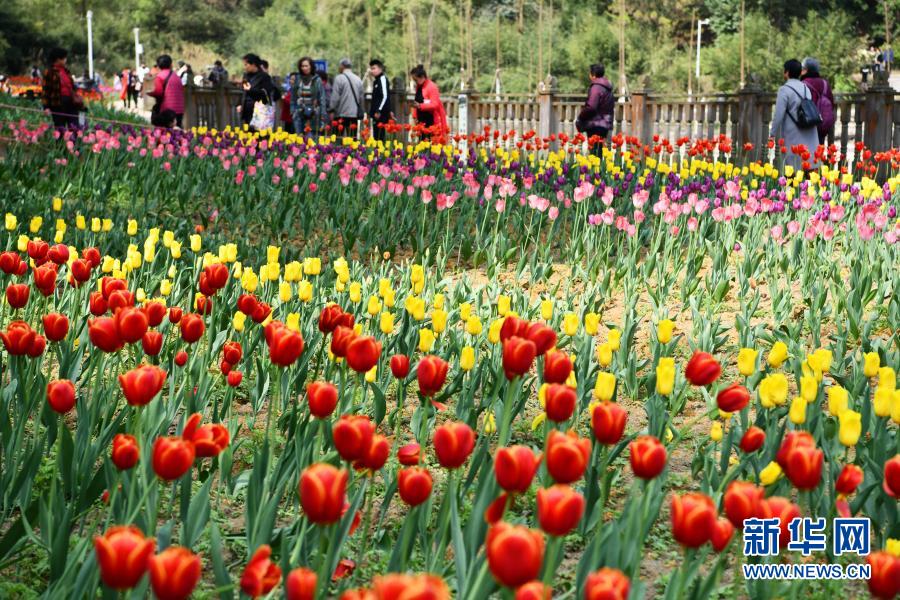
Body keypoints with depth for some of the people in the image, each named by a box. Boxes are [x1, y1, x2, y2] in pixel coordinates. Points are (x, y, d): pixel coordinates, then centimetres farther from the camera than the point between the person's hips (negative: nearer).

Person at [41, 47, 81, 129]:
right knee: (60, 129, 2)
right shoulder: (50, 72, -5)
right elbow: (46, 90, -8)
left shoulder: (66, 70, 14)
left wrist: (77, 99, 17)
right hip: (58, 104, -6)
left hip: (71, 101, 6)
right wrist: (46, 106, -13)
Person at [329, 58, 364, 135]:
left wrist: (332, 109, -2)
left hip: (341, 114, -5)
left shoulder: (339, 78, -8)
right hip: (355, 114, 5)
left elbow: (335, 97, -10)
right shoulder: (358, 79, 8)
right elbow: (361, 97, 13)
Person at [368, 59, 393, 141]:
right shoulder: (376, 80, 19)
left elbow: (385, 96, -18)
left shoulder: (383, 79, -10)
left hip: (381, 114, -10)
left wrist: (378, 111, -20)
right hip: (376, 113, 10)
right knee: (376, 135, 10)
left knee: (379, 135, -11)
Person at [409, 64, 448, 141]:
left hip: (432, 122, -7)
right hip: (422, 121, 7)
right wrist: (415, 116, 8)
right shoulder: (418, 87, 12)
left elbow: (435, 105, -19)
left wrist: (420, 106, -29)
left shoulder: (432, 87, -12)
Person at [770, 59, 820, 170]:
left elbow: (779, 114, -13)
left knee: (795, 168, -4)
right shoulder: (805, 88, 13)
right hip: (809, 134, 6)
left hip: (794, 137, -6)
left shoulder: (784, 90, -10)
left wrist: (773, 134, -3)